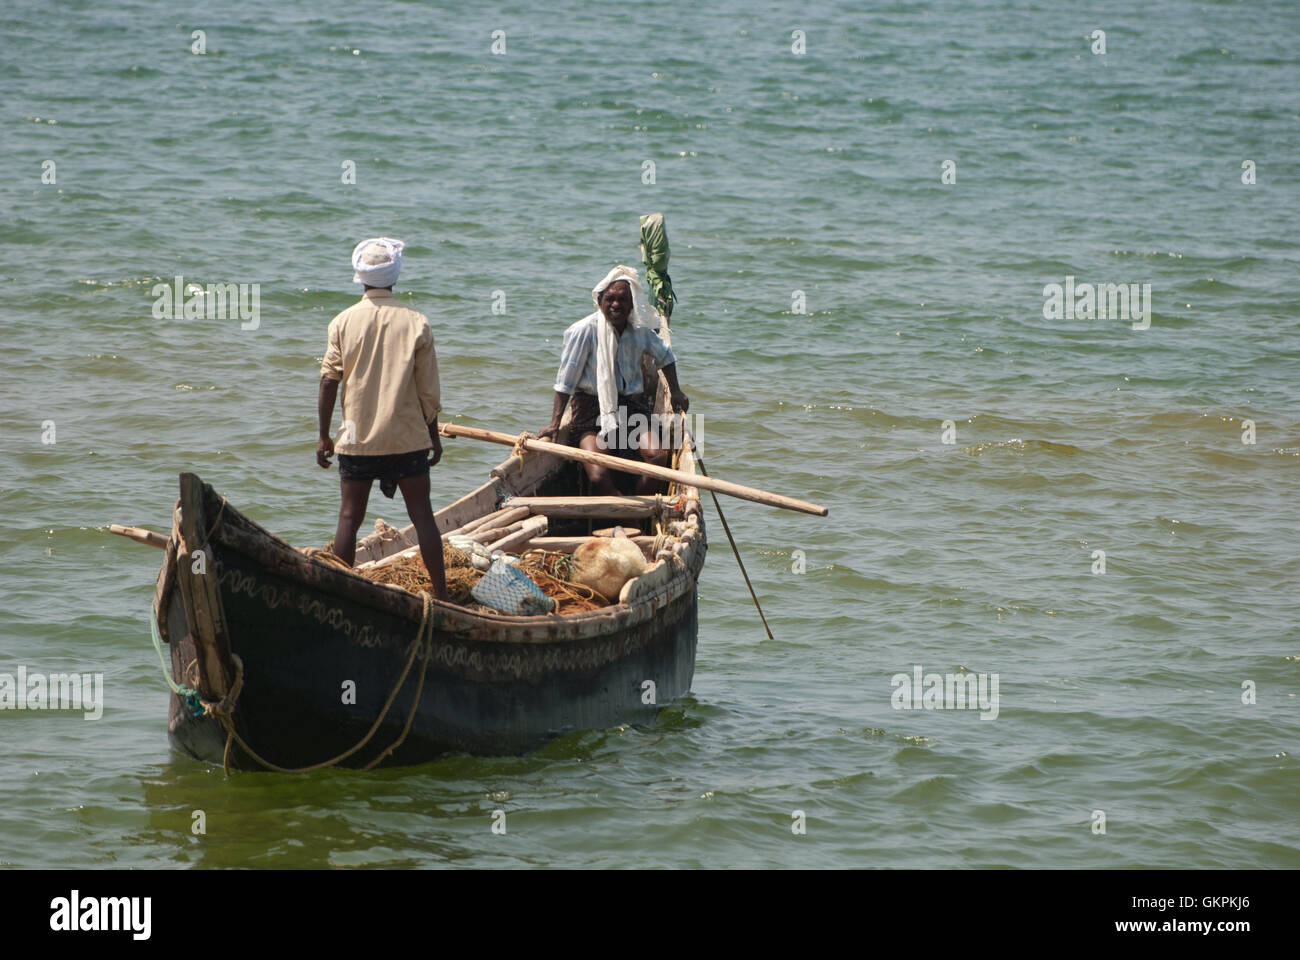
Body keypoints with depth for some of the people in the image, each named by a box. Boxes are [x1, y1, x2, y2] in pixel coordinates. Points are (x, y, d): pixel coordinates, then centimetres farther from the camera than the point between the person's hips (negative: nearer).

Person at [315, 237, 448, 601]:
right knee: (421, 515, 4)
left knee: (350, 517, 6)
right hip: (407, 437, -1)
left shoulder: (343, 322, -2)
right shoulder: (416, 323, -4)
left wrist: (324, 435, 6)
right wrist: (434, 435, 10)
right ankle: (441, 595, 4)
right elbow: (428, 389, -1)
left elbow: (329, 382, -3)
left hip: (357, 438, 1)